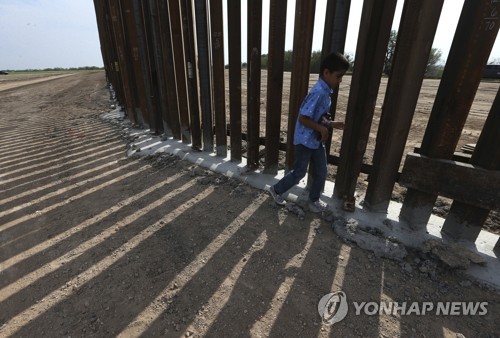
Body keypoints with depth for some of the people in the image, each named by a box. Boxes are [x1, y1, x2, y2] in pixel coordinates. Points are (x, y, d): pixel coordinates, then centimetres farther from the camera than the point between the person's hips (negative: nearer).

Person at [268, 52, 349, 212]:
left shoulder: (325, 92, 7)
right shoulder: (318, 93, -24)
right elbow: (302, 118, -27)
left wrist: (331, 124, 3)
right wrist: (322, 129, -20)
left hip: (317, 140, 9)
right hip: (305, 140, -9)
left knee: (321, 172, 14)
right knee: (299, 172, 7)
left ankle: (314, 200, 32)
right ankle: (276, 190, 29)